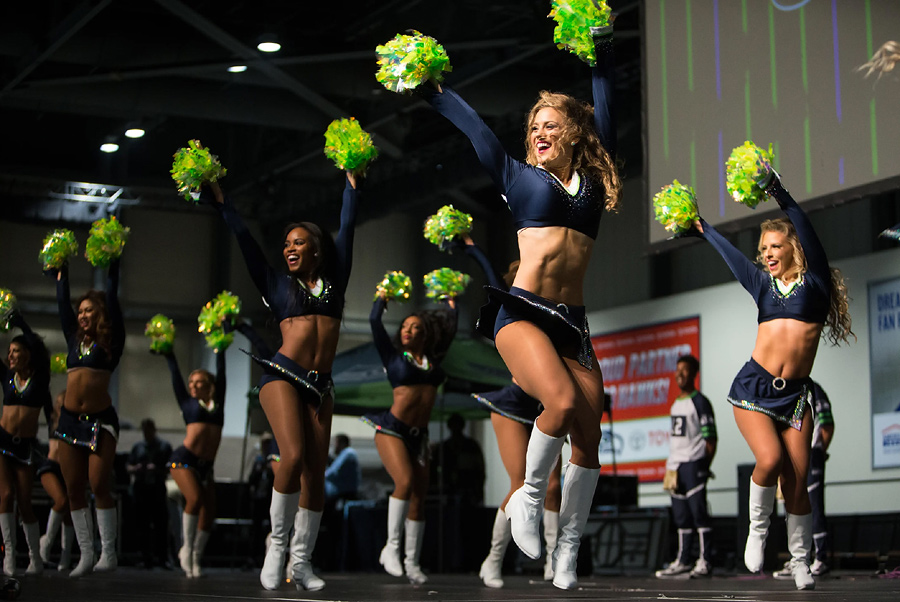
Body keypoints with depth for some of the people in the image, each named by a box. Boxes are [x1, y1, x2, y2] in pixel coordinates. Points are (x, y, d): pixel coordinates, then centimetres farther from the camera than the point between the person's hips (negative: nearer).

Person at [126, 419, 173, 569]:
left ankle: (163, 558, -6)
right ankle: (147, 559, 6)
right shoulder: (137, 447, 17)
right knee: (143, 525, 1)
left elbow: (171, 467, 3)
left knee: (161, 524, -8)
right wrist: (134, 469, -6)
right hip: (140, 489, 3)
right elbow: (128, 466, 16)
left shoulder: (164, 446, 9)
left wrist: (158, 470, -15)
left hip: (157, 489, -3)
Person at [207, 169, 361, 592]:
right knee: (293, 457, -22)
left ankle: (301, 563, 2)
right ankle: (277, 544, -7)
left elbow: (346, 230, 19)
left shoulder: (334, 282, 16)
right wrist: (221, 200, 13)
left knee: (316, 473, -3)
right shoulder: (279, 285, 13)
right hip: (282, 375, -3)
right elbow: (245, 240, 13)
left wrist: (352, 184, 20)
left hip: (321, 385, 3)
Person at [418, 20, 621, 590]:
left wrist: (605, 56, 19)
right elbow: (475, 129, 18)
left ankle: (568, 552, 5)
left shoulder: (593, 180, 16)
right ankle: (529, 496, -3)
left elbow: (605, 115, 19)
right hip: (521, 308, -3)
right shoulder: (521, 176, 12)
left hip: (573, 320, 3)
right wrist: (433, 89, 25)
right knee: (563, 401, -27)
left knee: (590, 435, -5)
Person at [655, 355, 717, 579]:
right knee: (681, 516, 10)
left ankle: (704, 562, -5)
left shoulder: (700, 402, -7)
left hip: (693, 464, -8)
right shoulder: (676, 403, 18)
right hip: (674, 465, 8)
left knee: (699, 512, -7)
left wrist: (704, 467, -13)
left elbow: (710, 438, -10)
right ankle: (682, 561, 15)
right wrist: (670, 466, 15)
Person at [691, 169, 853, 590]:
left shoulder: (814, 281, 5)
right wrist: (702, 228, 41)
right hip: (754, 386, 1)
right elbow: (729, 252, 29)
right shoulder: (763, 284, 14)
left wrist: (780, 194, -20)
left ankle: (799, 560, 14)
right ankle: (757, 528, 4)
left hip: (794, 394, -1)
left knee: (796, 480, -3)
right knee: (770, 460, -21)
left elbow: (806, 232, -10)